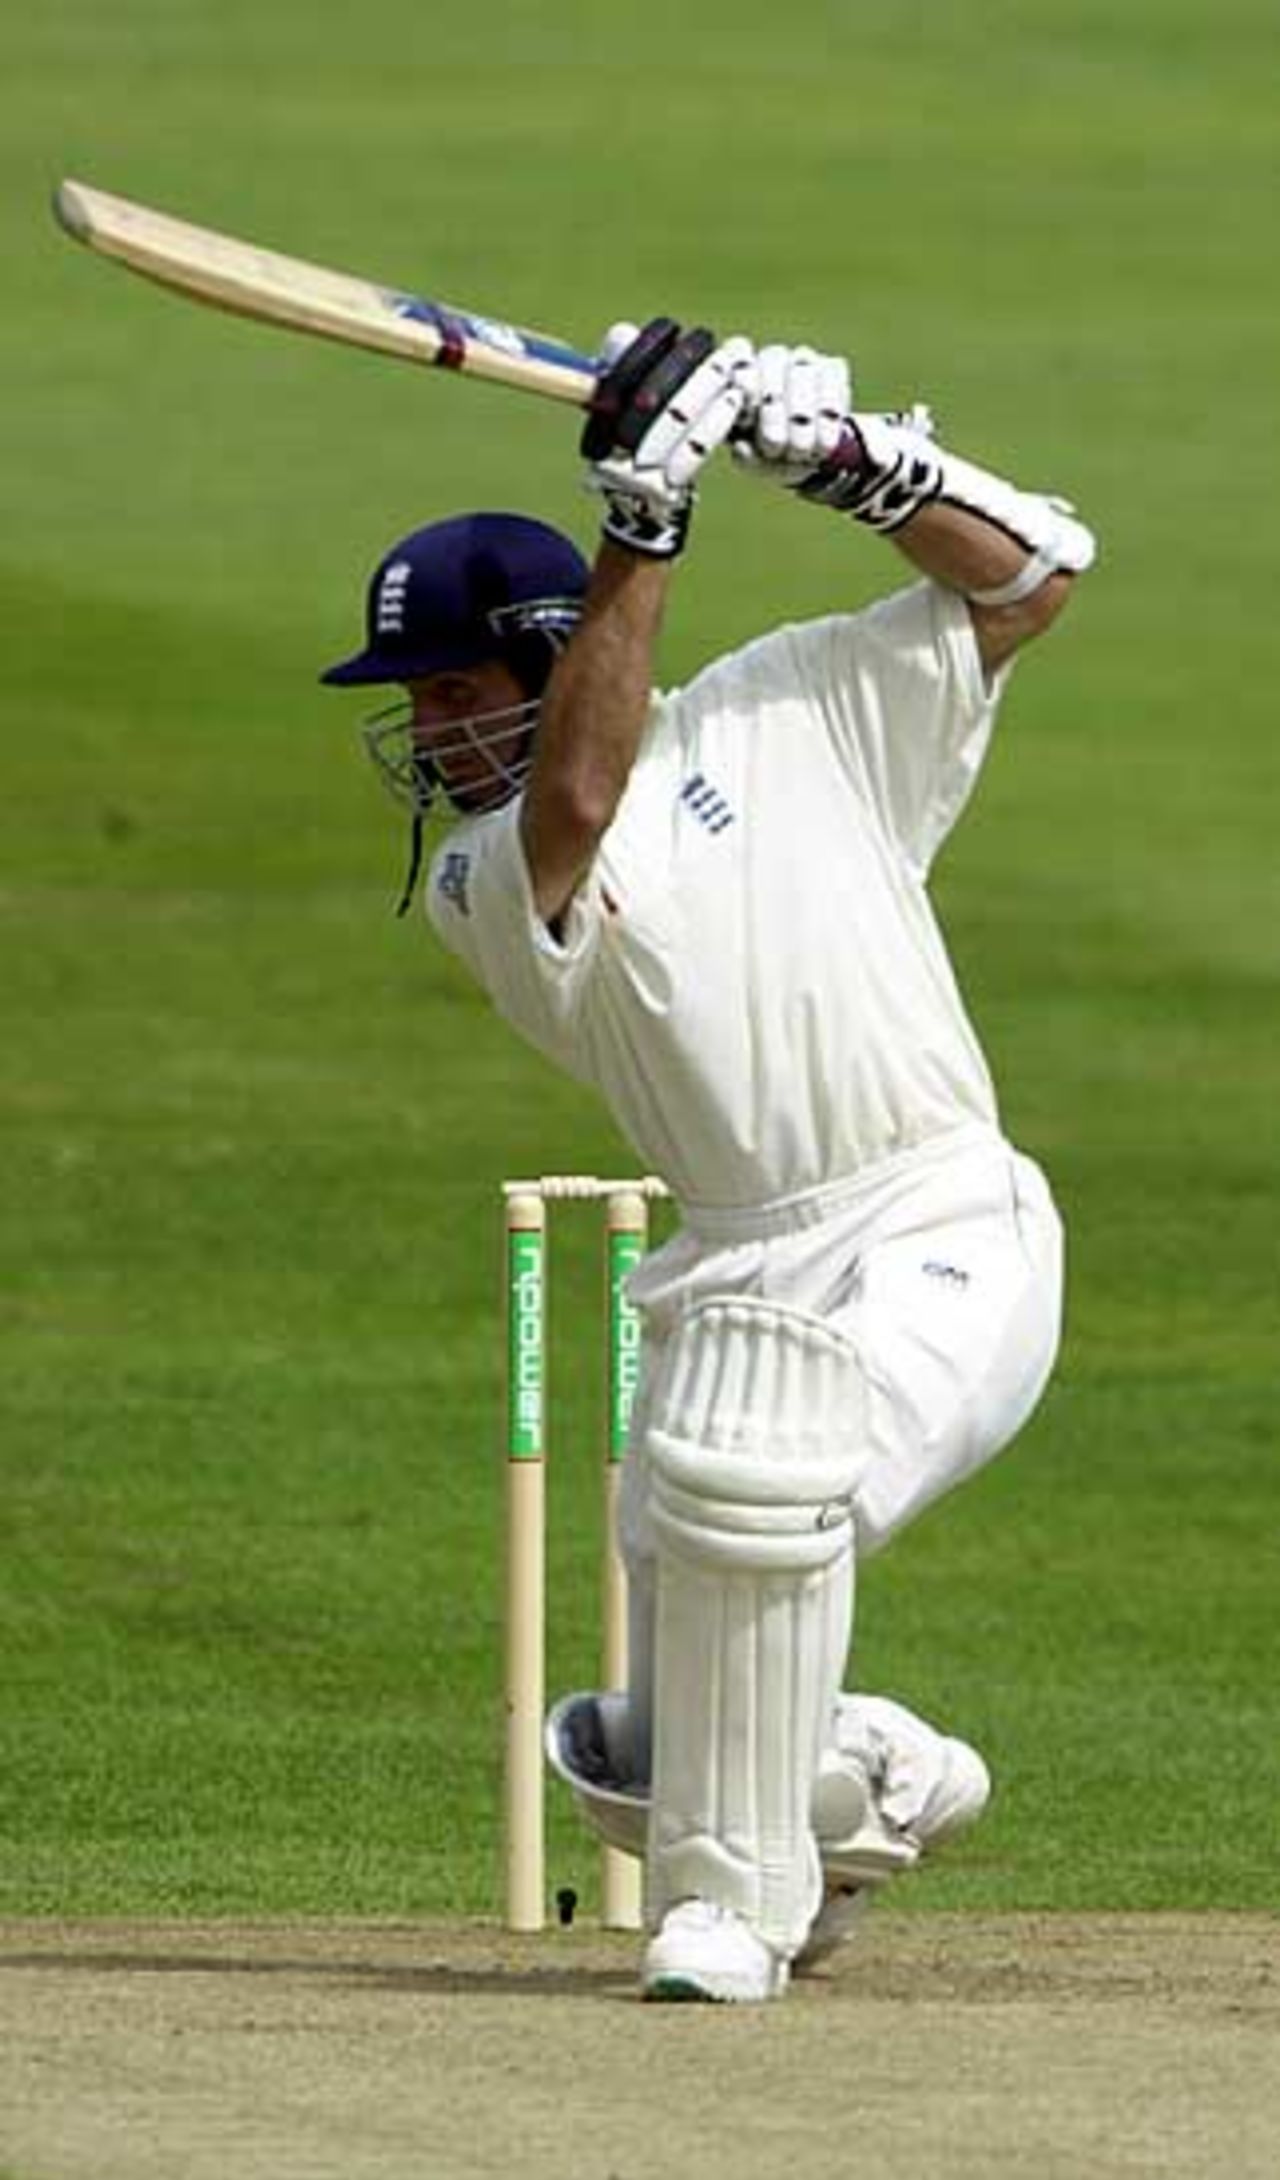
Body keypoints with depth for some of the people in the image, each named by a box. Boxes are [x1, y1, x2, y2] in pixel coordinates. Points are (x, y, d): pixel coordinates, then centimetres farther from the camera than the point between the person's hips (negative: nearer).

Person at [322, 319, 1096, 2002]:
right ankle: (881, 1783, 32)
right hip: (736, 1275, 4)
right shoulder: (483, 886, 6)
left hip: (940, 1241, -4)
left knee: (748, 1473, -32)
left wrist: (839, 455, -7)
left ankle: (736, 1896, -16)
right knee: (654, 1749, -2)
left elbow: (1028, 573, 7)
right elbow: (575, 802, -17)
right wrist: (643, 519, -19)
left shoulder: (789, 714, 7)